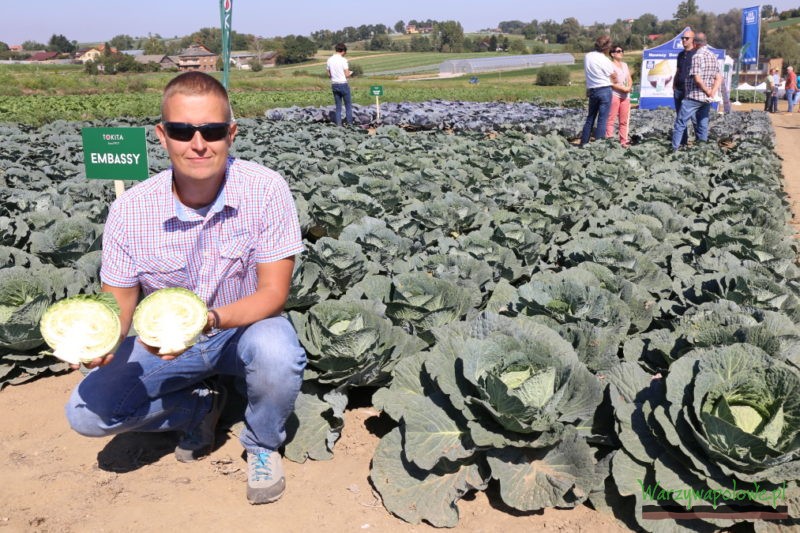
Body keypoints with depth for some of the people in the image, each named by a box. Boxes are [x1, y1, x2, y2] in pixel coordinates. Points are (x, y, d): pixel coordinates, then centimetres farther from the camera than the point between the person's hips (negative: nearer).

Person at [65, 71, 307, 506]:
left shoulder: (265, 190, -21)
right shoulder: (130, 210, -15)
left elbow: (273, 293, -20)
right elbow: (119, 303, -6)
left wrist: (210, 319, -38)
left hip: (245, 328, -2)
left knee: (277, 355, -36)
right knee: (87, 412, -16)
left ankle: (262, 445, -1)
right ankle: (201, 405, 12)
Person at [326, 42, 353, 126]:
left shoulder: (330, 60, 4)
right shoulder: (343, 60, -12)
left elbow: (329, 75, 9)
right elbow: (347, 75, -12)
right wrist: (350, 73, 9)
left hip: (334, 84, 5)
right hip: (343, 84, -5)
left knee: (338, 106, 10)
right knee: (348, 105, 5)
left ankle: (338, 124, 8)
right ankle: (350, 123, 6)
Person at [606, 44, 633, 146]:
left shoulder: (625, 65, 19)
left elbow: (630, 80, 17)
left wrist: (629, 87, -5)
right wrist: (623, 88, -16)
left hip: (625, 95, 7)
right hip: (614, 94, -7)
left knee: (624, 120, 7)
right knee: (611, 119, -10)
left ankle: (624, 141, 11)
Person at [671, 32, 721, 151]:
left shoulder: (697, 56, -14)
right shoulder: (713, 56, 11)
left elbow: (697, 79, -21)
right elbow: (719, 78, 10)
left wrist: (708, 91, -10)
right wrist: (712, 93, -1)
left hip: (694, 97, -8)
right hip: (707, 99, 8)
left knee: (680, 123, -3)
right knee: (703, 124, 11)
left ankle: (675, 148, -5)